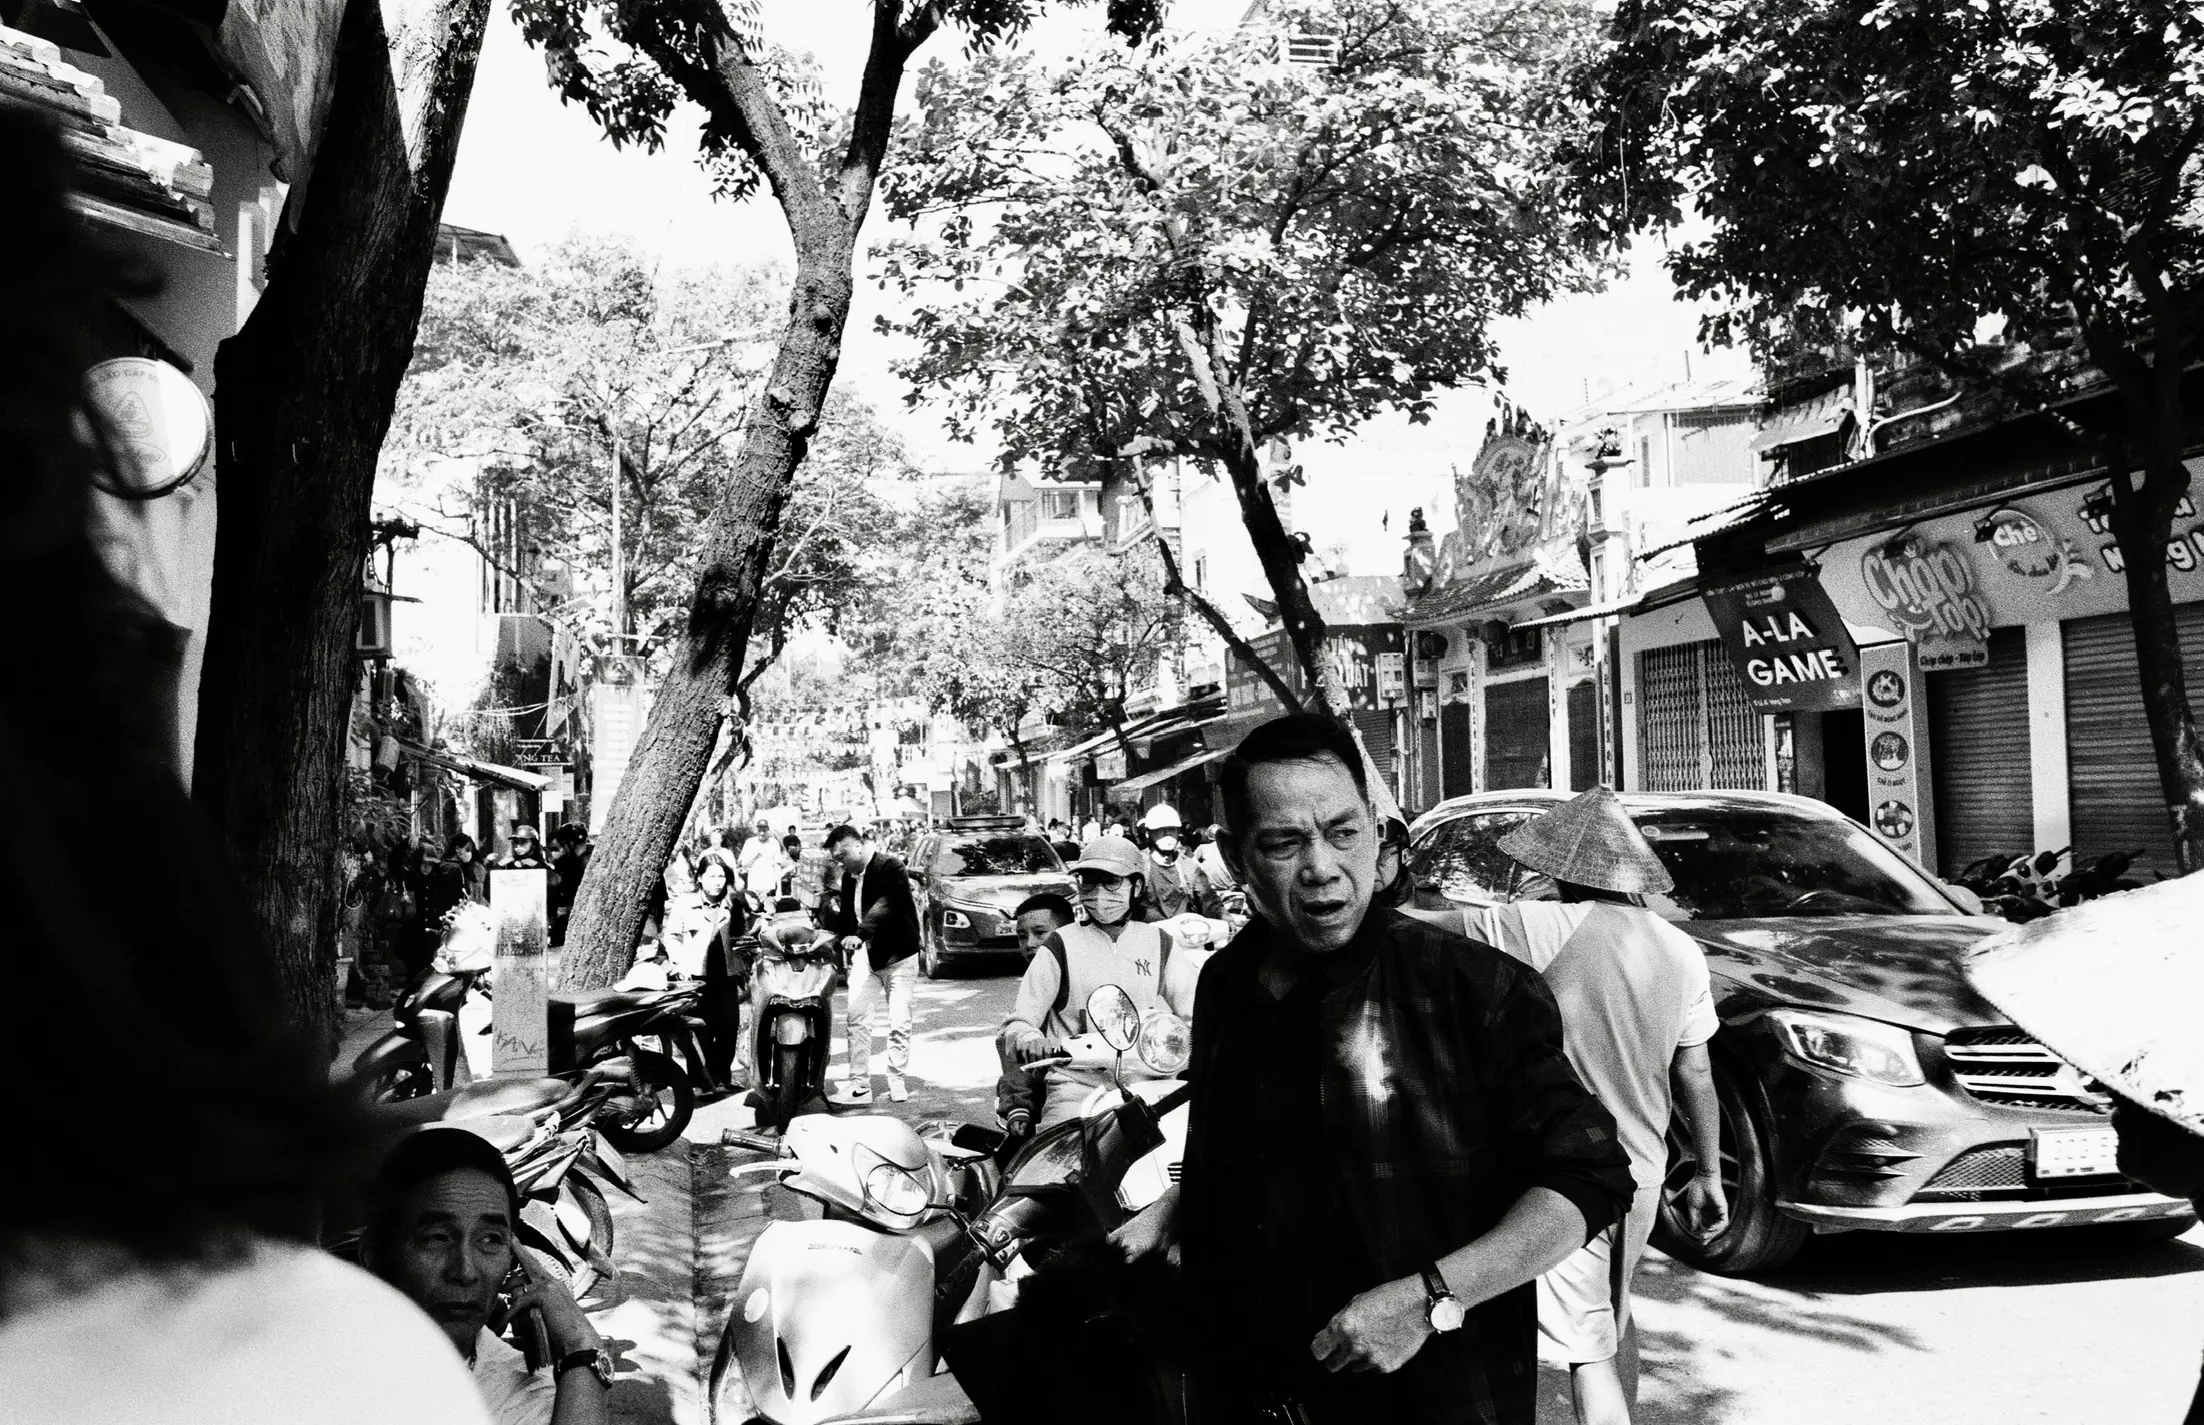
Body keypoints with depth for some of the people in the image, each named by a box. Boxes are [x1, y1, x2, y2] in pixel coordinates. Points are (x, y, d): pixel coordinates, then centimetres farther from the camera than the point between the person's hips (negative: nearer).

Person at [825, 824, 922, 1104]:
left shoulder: (890, 868, -14)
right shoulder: (849, 878, 10)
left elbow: (885, 905, -29)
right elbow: (847, 920, 10)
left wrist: (860, 934, -41)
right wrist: (826, 918, -9)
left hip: (898, 955, -6)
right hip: (865, 955, 6)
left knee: (899, 1023, -1)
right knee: (857, 1018, -4)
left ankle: (898, 1081, 12)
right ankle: (859, 1085, 1)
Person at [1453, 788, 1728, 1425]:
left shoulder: (1537, 931, -17)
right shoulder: (1682, 952, 0)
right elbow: (1694, 1076, 5)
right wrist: (1707, 1174, 14)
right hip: (1642, 1175, 6)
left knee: (1587, 1353, 2)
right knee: (1613, 1333, 24)